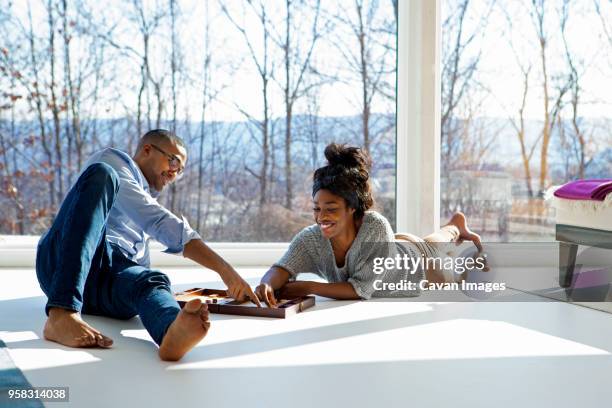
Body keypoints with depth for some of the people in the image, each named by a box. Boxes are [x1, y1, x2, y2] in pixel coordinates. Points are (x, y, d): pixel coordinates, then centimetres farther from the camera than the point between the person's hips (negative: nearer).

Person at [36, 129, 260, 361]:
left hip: (107, 290, 5)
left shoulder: (148, 199, 36)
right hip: (62, 265, -5)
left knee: (150, 281, -29)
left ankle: (173, 332, -69)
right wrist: (224, 269, -11)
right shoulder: (112, 161, 11)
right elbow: (156, 220, -5)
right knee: (101, 175, -27)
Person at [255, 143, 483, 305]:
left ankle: (457, 227, 64)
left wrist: (307, 288, -51)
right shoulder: (311, 238, -38)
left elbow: (362, 289, -47)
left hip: (417, 261, -4)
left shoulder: (376, 227, -49)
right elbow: (281, 269, -48)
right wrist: (267, 285, -71)